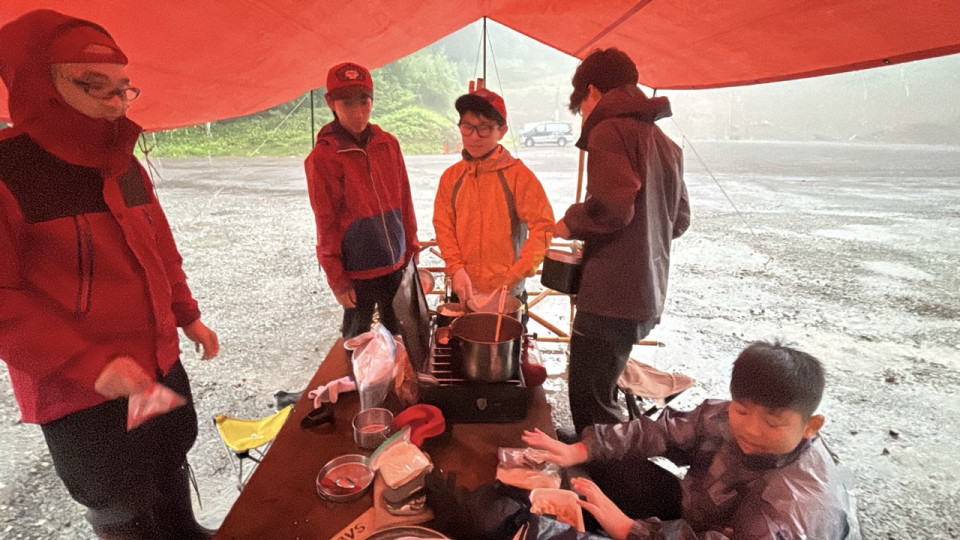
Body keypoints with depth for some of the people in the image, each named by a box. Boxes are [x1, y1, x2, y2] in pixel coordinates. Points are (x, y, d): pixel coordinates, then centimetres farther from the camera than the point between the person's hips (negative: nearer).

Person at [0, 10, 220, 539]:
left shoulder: (124, 163, 6)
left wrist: (187, 315, 14)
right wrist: (89, 364, -22)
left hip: (161, 363, 6)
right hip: (81, 393, -6)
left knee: (171, 472, 25)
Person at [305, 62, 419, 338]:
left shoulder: (388, 144, 1)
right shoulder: (321, 158, -12)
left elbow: (405, 202, 7)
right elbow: (326, 225, -10)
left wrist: (412, 250, 8)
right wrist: (337, 279, -8)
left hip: (397, 265, 4)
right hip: (357, 273, -4)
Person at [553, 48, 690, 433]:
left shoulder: (609, 130, -9)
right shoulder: (663, 141, 18)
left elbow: (613, 206, -24)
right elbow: (679, 219, 20)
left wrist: (570, 223, -7)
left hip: (612, 296, -10)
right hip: (648, 294, 10)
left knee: (590, 402, 0)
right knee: (599, 393, 21)